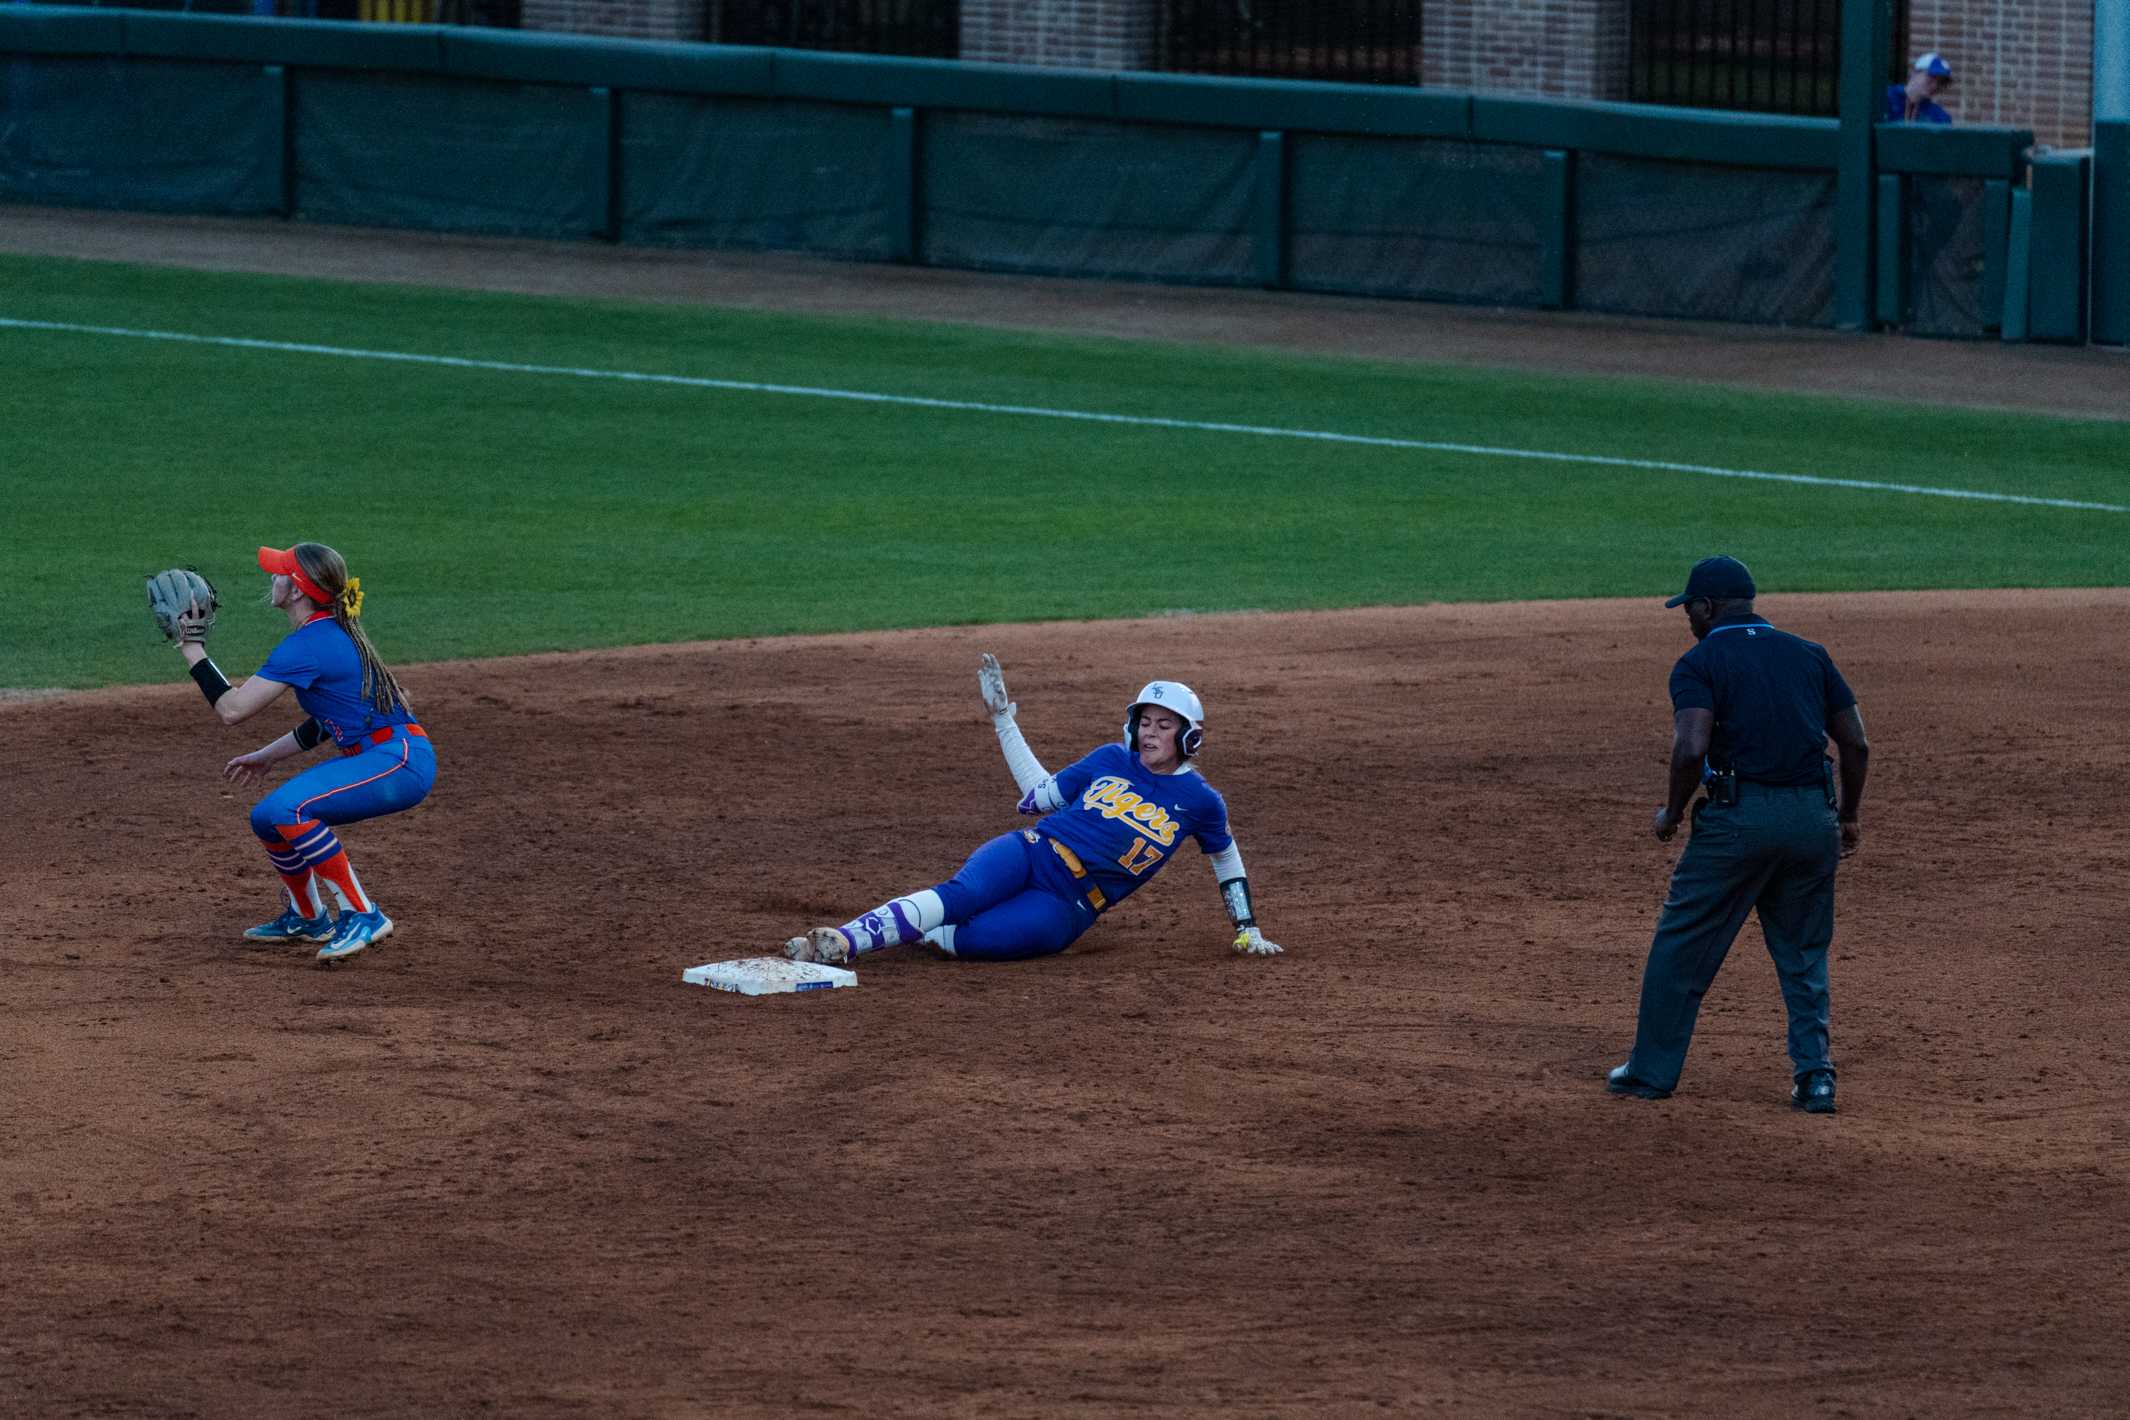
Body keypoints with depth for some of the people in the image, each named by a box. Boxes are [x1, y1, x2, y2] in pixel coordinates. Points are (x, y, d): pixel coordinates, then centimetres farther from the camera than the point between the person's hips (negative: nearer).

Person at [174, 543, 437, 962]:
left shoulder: (307, 645, -18)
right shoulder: (331, 634, 13)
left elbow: (232, 709, -18)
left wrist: (192, 647, -9)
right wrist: (267, 756, 26)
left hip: (400, 762, -10)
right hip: (371, 756, 10)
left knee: (287, 809, -27)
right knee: (267, 818, 14)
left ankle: (363, 916, -19)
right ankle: (307, 918, 34)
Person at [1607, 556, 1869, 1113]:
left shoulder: (1700, 662, -2)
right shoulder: (1809, 654, 13)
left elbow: (1692, 749, -17)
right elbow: (1856, 743, 10)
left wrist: (1672, 812, -1)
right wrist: (1849, 816, 23)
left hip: (1737, 816, -5)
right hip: (1813, 815, 5)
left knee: (1683, 943, 9)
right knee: (1804, 952, 17)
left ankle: (1652, 1069, 16)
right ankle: (1814, 1071, 8)